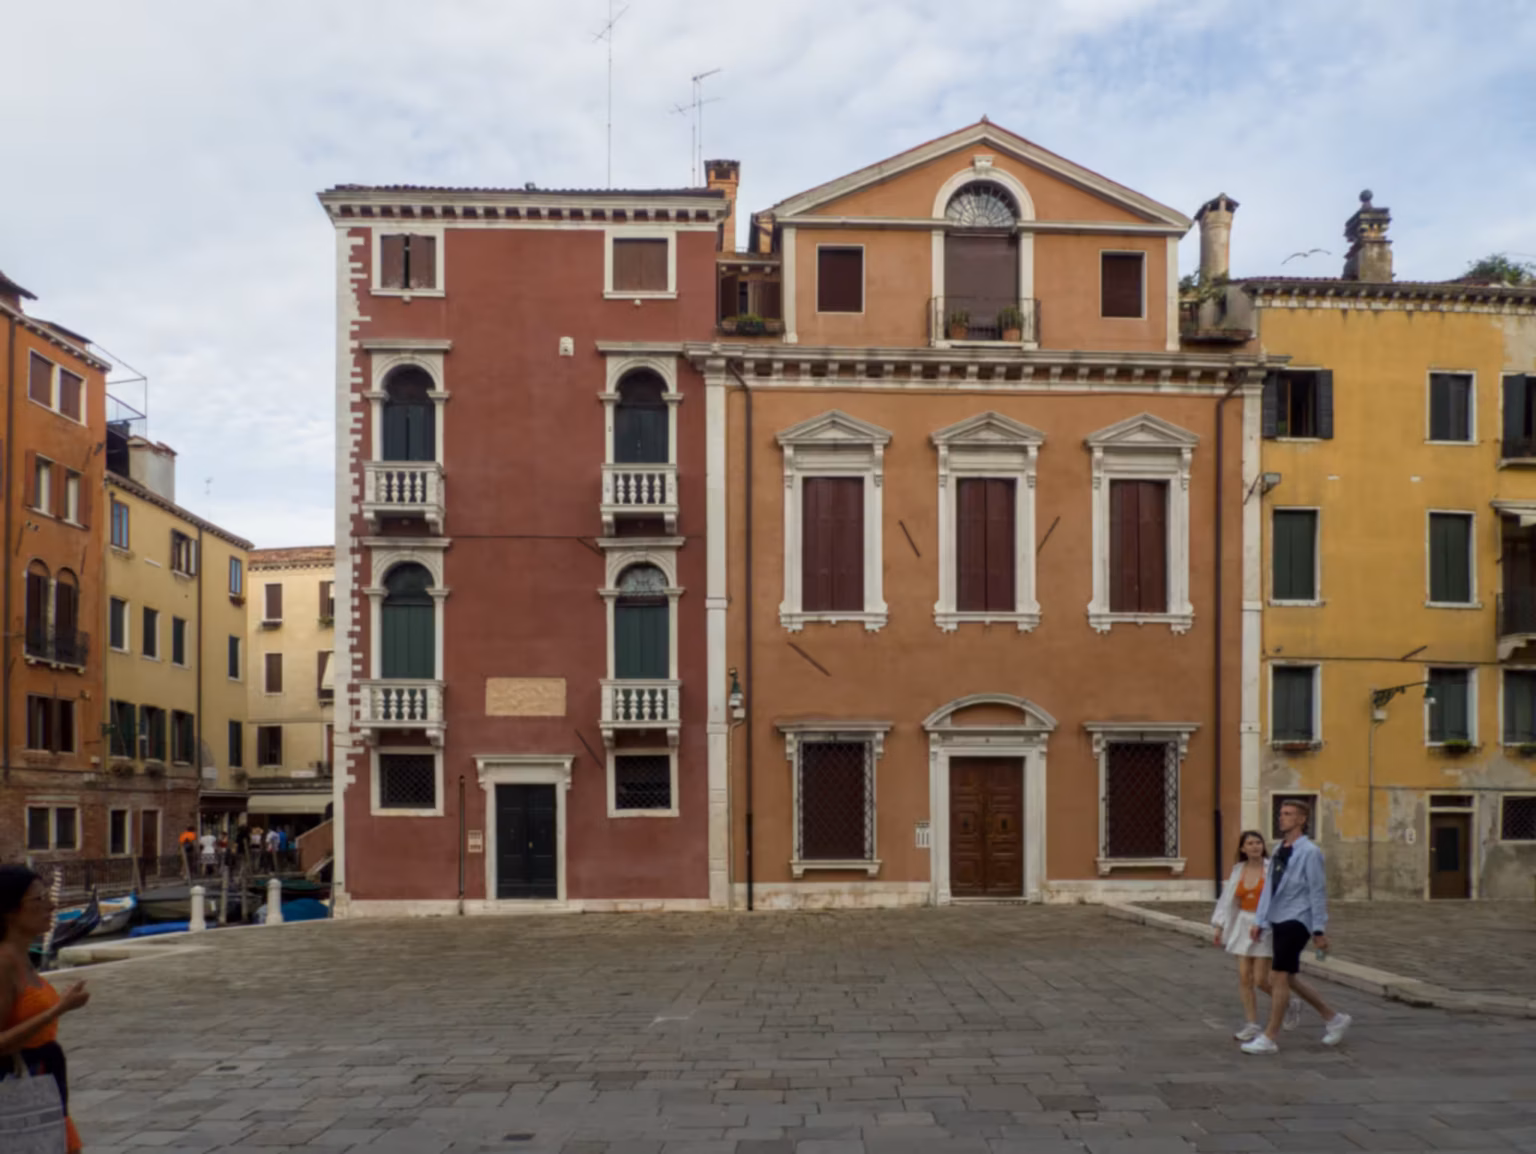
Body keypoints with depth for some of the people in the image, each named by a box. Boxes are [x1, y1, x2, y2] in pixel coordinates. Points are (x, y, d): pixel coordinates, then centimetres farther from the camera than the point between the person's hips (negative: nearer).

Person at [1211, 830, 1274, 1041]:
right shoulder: (1238, 870, 6)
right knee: (1244, 977, 1)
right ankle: (1252, 1025, 10)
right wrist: (1220, 926, 9)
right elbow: (1228, 899, 11)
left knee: (1261, 979, -4)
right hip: (1243, 926, 5)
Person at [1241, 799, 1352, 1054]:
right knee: (1289, 978, 14)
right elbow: (1269, 887, 15)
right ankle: (1333, 1018, 31)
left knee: (1280, 977, -9)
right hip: (1279, 921, 8)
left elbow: (1318, 891, -10)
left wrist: (1320, 930, -11)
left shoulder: (1309, 852, -10)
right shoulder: (1279, 851, 13)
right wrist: (1260, 922, 12)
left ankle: (1269, 1038, -5)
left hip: (1297, 921, -8)